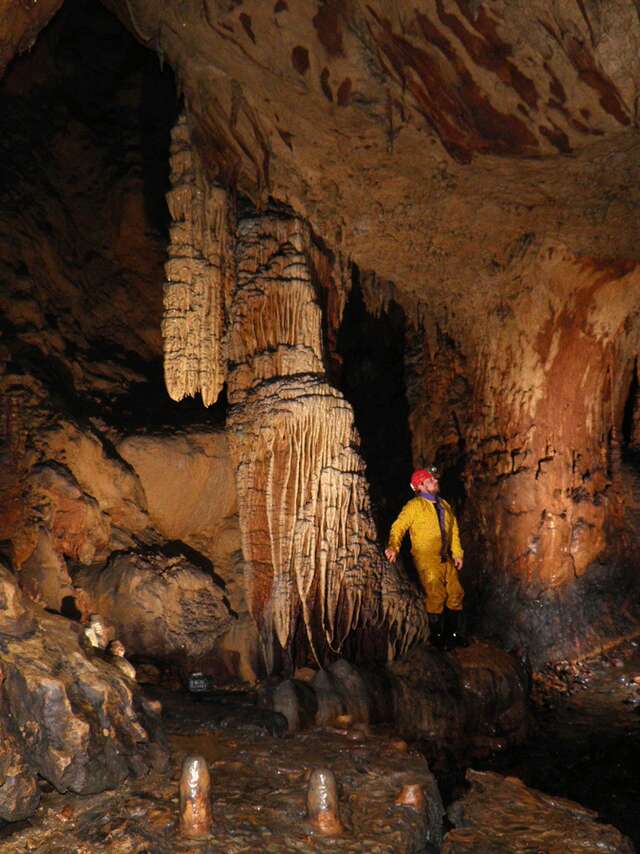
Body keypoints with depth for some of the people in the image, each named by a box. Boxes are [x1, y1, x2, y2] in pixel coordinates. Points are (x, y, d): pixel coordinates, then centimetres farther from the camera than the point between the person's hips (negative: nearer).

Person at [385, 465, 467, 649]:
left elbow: (454, 530, 17)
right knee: (436, 596, -9)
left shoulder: (444, 506, 15)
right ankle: (437, 636, 5)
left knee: (456, 594, 4)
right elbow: (398, 527, -11)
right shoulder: (414, 506, -4)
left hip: (446, 559, 6)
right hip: (426, 559, -6)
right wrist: (393, 547, -26)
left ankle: (453, 634, 17)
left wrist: (457, 553, 9)